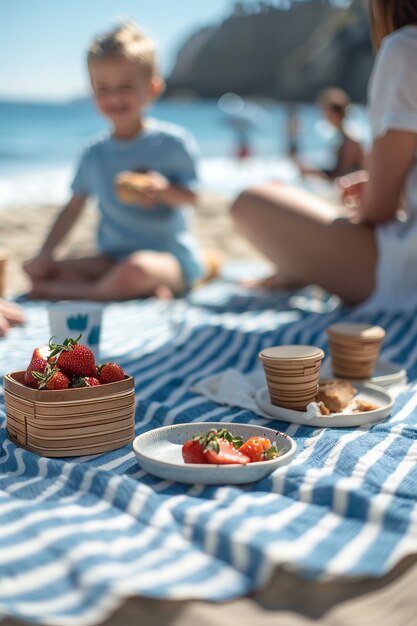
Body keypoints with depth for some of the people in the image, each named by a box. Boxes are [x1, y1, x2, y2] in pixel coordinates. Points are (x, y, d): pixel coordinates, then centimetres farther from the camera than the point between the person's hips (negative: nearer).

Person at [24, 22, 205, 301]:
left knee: (136, 269, -40)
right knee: (38, 272, -9)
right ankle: (146, 292, -18)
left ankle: (68, 292, -13)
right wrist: (46, 255, 4)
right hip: (113, 259, 6)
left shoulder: (173, 142, -6)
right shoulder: (95, 155, 7)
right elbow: (73, 207, 13)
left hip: (172, 259, -5)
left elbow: (191, 197, -5)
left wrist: (164, 189, -26)